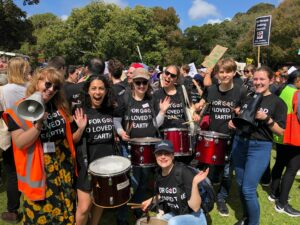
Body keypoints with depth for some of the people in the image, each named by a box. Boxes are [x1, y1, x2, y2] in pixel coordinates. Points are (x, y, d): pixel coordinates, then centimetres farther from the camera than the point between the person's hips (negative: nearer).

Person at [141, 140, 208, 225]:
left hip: (194, 217, -7)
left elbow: (195, 207, -27)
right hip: (174, 214, 7)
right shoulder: (159, 174, -7)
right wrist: (151, 200, 0)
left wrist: (195, 183, -40)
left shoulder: (184, 172, -27)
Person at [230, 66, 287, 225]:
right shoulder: (247, 98, 8)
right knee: (240, 185, 13)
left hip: (260, 148, -5)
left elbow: (280, 132, -7)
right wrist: (234, 122, -2)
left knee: (248, 190, -5)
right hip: (239, 143, 5)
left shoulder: (277, 103, -5)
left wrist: (266, 118, -21)